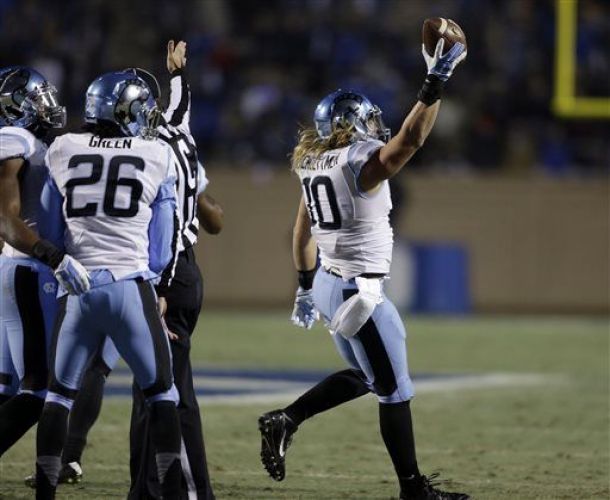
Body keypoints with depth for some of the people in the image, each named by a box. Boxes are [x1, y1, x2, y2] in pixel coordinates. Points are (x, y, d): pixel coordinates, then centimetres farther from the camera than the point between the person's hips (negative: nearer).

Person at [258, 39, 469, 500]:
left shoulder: (315, 165, 9)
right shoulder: (362, 163, -17)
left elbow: (303, 232, 17)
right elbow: (411, 138, -31)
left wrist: (306, 287, 25)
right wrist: (436, 83, -28)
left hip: (327, 283, 9)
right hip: (358, 291, -9)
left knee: (362, 378, 23)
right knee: (395, 391, 3)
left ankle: (284, 421, 14)